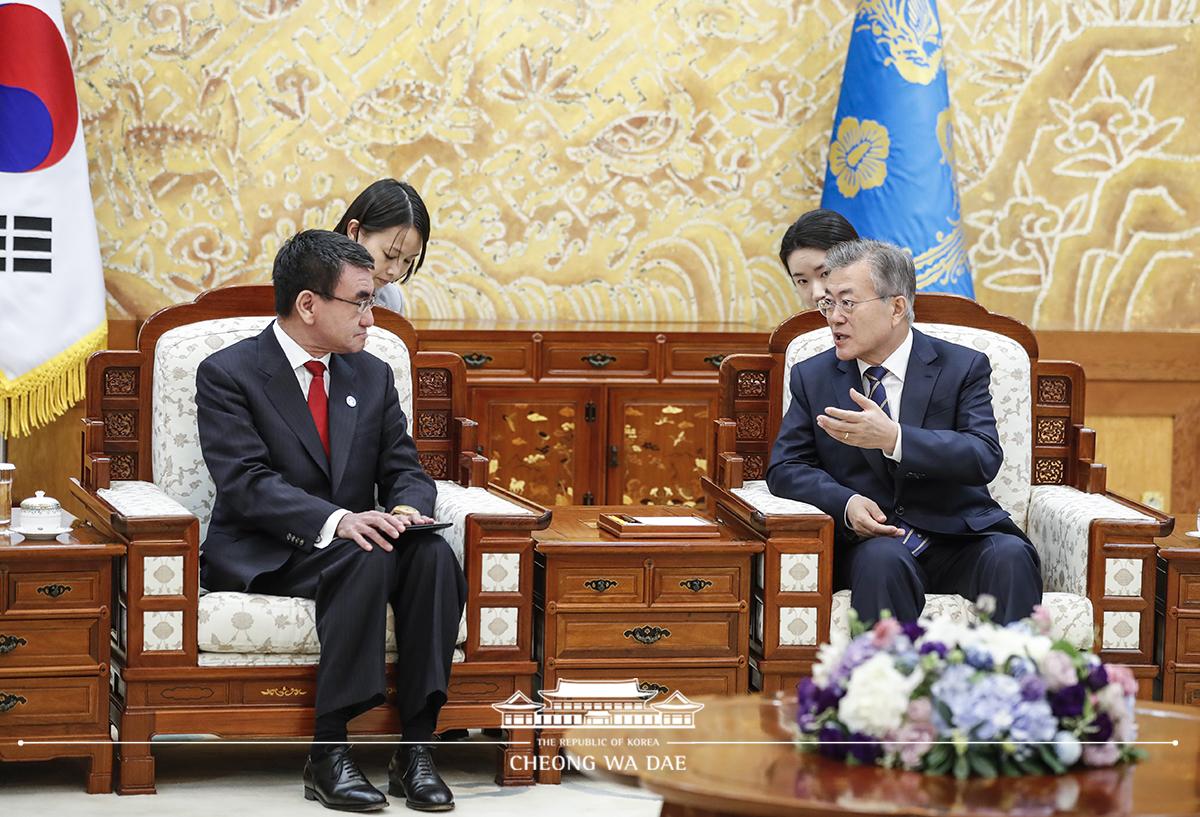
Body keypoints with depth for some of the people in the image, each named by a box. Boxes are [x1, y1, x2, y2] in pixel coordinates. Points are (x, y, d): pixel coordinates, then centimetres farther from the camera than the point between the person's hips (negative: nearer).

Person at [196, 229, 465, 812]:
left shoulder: (372, 377, 13)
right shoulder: (227, 375, -6)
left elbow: (404, 470, 10)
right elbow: (246, 484, -17)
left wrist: (407, 508, -17)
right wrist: (336, 521, -33)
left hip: (352, 541, 5)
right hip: (261, 559, -5)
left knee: (433, 554, -27)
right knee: (366, 559, -35)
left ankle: (416, 747, -29)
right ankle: (327, 753, -34)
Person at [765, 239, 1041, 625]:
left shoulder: (963, 367, 3)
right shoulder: (813, 377, 10)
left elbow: (984, 457, -11)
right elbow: (785, 468, 7)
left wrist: (894, 439, -27)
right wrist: (846, 502, -15)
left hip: (958, 542, 0)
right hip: (869, 540, 0)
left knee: (1010, 554, -32)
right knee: (882, 557, -35)